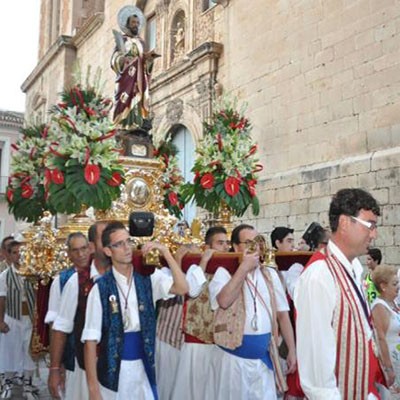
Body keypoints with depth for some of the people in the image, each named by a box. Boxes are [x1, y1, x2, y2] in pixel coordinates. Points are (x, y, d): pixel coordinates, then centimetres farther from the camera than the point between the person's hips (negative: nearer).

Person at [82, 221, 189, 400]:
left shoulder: (148, 278, -3)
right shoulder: (101, 288, -10)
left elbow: (182, 288, -18)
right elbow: (91, 339, -9)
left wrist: (165, 252, -21)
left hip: (144, 366, 2)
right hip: (113, 369, -2)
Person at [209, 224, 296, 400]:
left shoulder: (270, 274, 8)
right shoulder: (224, 272, -5)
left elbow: (282, 314, 9)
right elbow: (224, 301, -24)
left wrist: (292, 350, 4)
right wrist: (244, 267, -17)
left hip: (264, 355, 4)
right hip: (235, 355, -3)